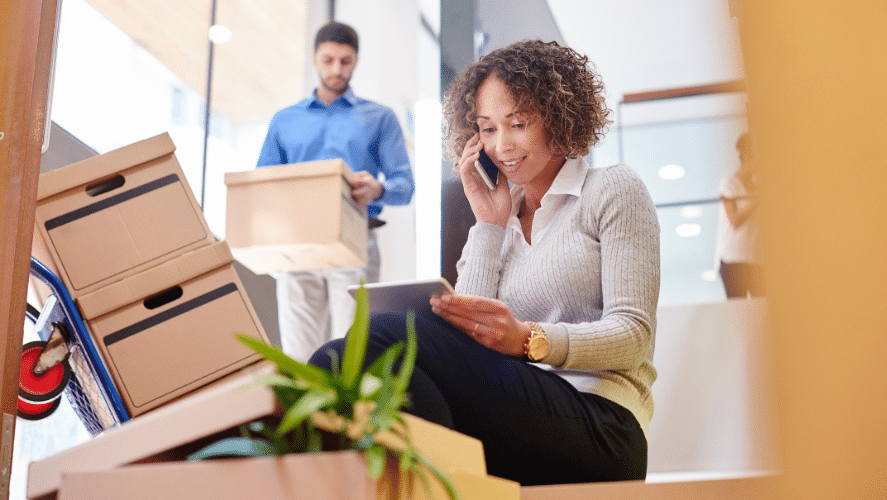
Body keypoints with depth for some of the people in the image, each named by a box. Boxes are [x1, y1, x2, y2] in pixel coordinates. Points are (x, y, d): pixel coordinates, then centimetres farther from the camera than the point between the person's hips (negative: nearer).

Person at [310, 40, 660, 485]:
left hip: (599, 426, -5)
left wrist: (529, 339, -21)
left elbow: (633, 333, -3)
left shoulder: (613, 190, 11)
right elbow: (470, 340, 8)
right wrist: (488, 226, 8)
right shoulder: (501, 226, 25)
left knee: (382, 337, -27)